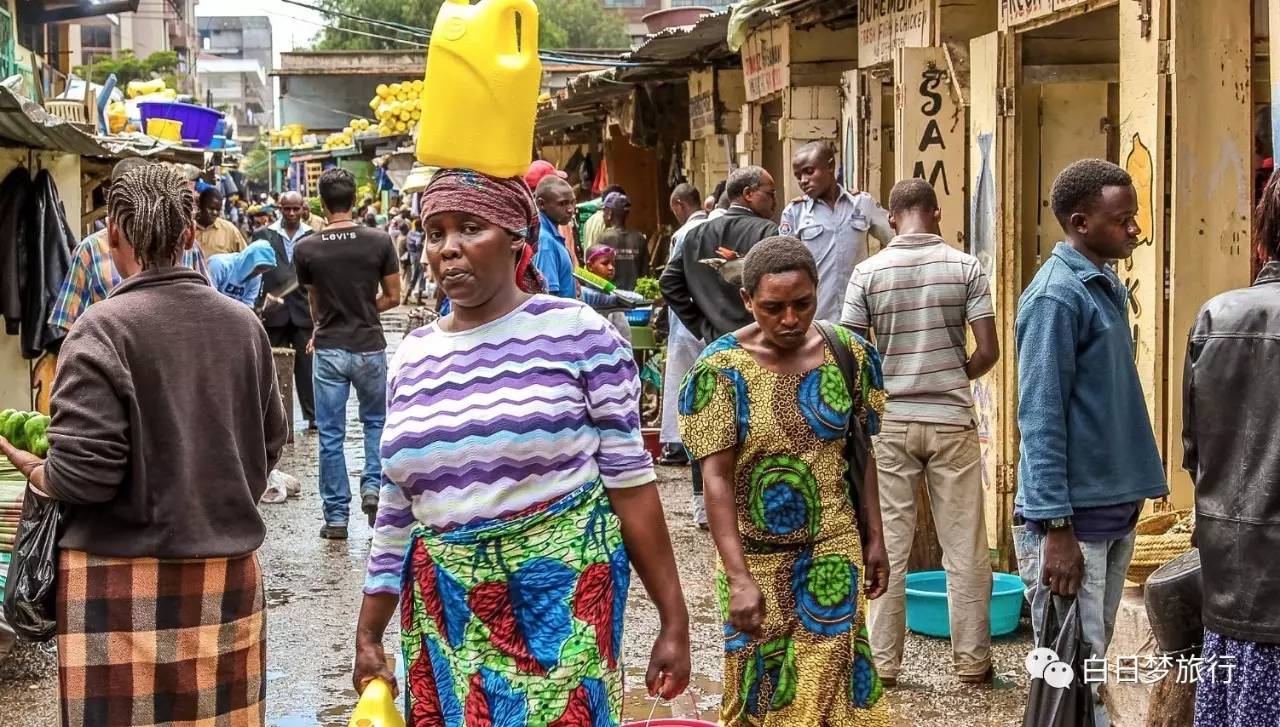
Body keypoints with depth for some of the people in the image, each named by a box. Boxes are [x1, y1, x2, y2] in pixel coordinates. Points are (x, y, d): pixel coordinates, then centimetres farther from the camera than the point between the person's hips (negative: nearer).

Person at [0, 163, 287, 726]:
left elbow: (83, 473, -17)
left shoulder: (103, 329, -14)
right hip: (228, 568, 5)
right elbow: (269, 445, 10)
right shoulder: (244, 324, 2)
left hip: (126, 581, -5)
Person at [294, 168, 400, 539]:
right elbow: (392, 297, 0)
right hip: (369, 348, 0)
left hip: (329, 350, 0)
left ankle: (336, 516, 10)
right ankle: (373, 485, 5)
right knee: (375, 421, 22)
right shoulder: (379, 242, -8)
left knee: (331, 434, 7)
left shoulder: (306, 249, -5)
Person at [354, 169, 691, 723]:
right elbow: (397, 513, 14)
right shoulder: (413, 357, 8)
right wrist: (368, 636, 14)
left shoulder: (576, 332, -6)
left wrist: (673, 619, -7)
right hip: (447, 612, 4)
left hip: (562, 595, -4)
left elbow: (629, 478, -6)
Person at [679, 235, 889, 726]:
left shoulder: (850, 354, -4)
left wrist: (873, 539, 4)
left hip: (833, 551, 2)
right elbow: (716, 478, -16)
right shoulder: (720, 369, -14)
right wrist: (739, 577, -23)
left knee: (833, 683, 6)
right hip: (755, 557, -2)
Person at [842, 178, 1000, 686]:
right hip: (952, 420, 0)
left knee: (889, 545, 7)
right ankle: (972, 659, 14)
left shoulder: (868, 271, -3)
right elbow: (988, 352, -6)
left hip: (890, 420, 0)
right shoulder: (965, 267, -4)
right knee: (965, 548, 8)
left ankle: (884, 660, 12)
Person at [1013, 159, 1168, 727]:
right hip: (1073, 514, -8)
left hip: (1115, 507, 8)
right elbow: (1041, 418, -19)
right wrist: (1056, 526, -21)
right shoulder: (1056, 296, -16)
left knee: (1093, 659, 16)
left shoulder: (1108, 286, 11)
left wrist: (1131, 492, 16)